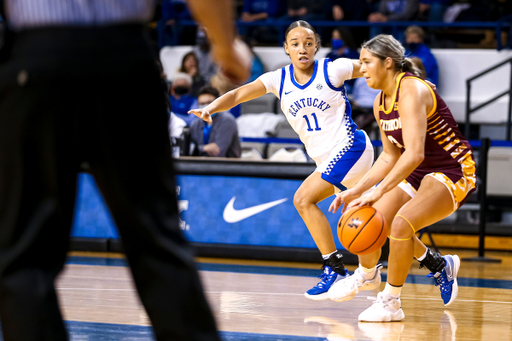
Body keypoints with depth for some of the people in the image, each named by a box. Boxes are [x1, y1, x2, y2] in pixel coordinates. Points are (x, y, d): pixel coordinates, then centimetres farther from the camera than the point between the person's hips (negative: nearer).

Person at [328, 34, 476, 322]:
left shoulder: (411, 91, -25)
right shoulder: (381, 103, 4)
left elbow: (414, 153, -35)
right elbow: (390, 156, 13)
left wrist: (378, 191, -38)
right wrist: (358, 189, 5)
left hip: (454, 171, -9)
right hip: (419, 171, 10)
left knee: (401, 223, -28)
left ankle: (391, 302, -13)